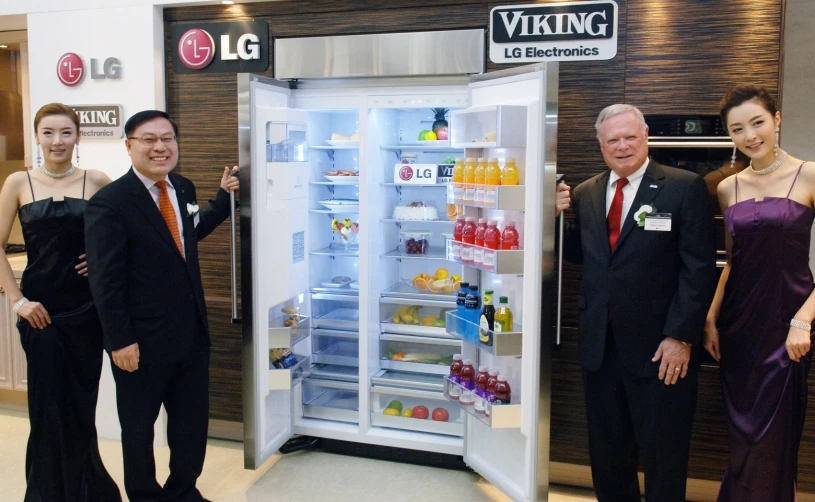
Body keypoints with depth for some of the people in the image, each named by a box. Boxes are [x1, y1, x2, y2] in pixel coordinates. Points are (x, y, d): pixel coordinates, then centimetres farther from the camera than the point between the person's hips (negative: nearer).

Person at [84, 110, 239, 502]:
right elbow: (105, 280, -17)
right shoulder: (109, 203, -16)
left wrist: (223, 198, 14)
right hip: (142, 341, -6)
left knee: (192, 420, 18)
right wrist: (119, 341, -16)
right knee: (139, 426, 15)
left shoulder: (182, 188, 5)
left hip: (191, 332, 6)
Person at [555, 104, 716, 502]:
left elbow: (699, 268, -10)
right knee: (607, 453, 18)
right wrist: (557, 217, -4)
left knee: (663, 458, 11)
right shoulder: (585, 193, 9)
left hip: (659, 349, -4)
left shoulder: (685, 188, -5)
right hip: (600, 345, 5)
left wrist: (681, 337, -15)